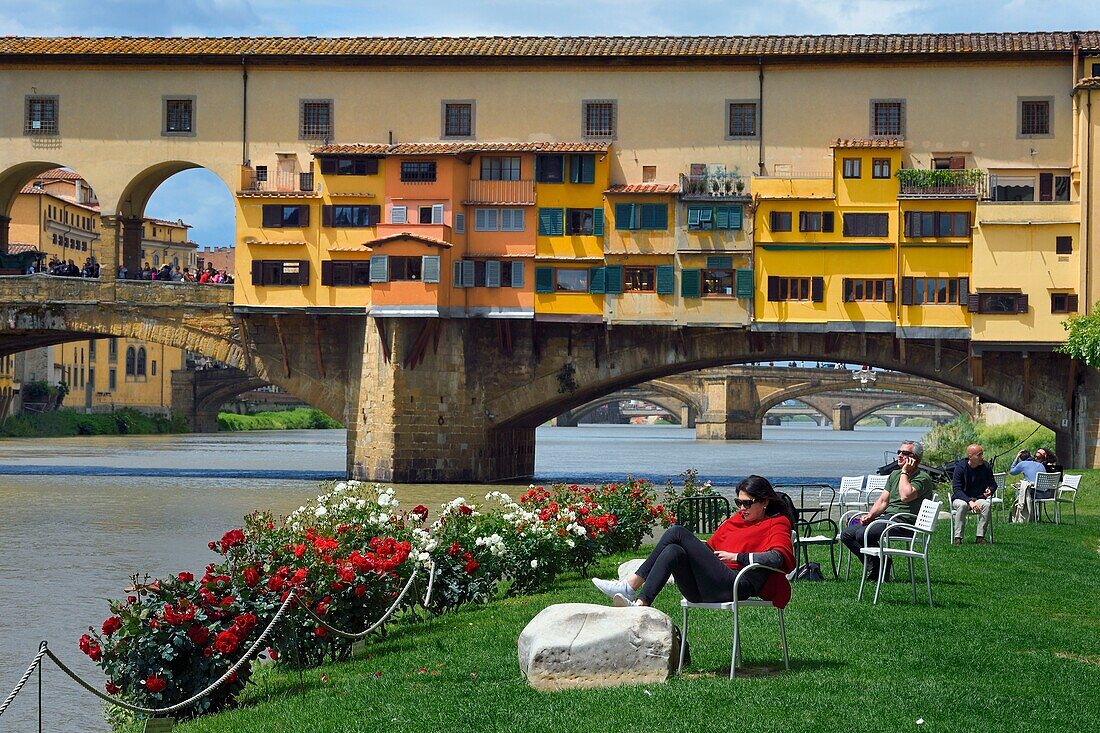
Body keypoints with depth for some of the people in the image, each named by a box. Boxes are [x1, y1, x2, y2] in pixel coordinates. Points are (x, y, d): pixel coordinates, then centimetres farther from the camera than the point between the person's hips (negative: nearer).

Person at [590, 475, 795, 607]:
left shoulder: (777, 524, 10)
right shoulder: (736, 520, 32)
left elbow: (777, 557, -11)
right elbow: (710, 546, 32)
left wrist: (736, 556, -9)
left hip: (733, 586, -7)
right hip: (705, 592, 7)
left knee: (677, 533, -17)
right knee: (674, 551, -22)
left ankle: (630, 586, -24)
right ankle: (639, 604, -34)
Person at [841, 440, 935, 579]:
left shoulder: (922, 478, -6)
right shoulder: (894, 474, 21)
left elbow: (906, 496, -24)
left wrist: (905, 472, -11)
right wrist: (870, 515, 0)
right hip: (885, 516, 9)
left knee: (862, 534, -27)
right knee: (846, 534, -3)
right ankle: (872, 567, 0)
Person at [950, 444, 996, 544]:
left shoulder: (985, 467, -3)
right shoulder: (960, 467, -13)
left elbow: (993, 483, 10)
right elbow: (956, 489, -18)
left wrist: (990, 490, -16)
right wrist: (969, 501, -32)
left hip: (979, 499, 3)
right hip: (960, 498, -3)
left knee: (987, 504, -30)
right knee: (962, 505, -37)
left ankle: (980, 537, -26)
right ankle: (958, 537, -32)